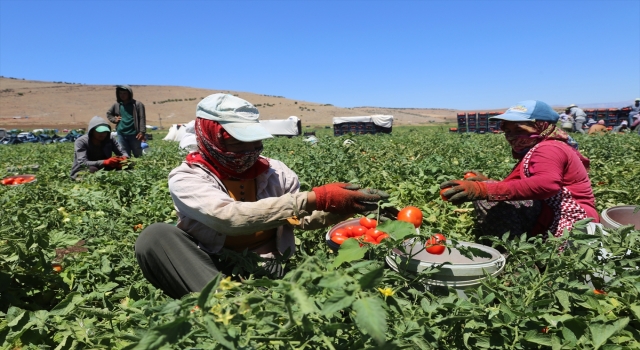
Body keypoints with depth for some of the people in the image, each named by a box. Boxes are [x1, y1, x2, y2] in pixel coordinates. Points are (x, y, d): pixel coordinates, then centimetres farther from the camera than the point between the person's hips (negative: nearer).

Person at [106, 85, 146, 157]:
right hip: (121, 134, 4)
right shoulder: (116, 105, 11)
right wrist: (114, 119, 8)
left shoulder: (137, 104, -3)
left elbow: (142, 119, -7)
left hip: (134, 134, -4)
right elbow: (108, 114, 28)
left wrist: (142, 132, -15)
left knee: (138, 155, 3)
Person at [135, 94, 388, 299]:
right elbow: (231, 218, -28)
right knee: (156, 236, -29)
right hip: (208, 273, -1)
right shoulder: (187, 178, -9)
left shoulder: (274, 172, 3)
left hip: (270, 272, 2)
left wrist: (343, 206, -11)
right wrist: (314, 199, -32)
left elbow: (305, 219, 11)